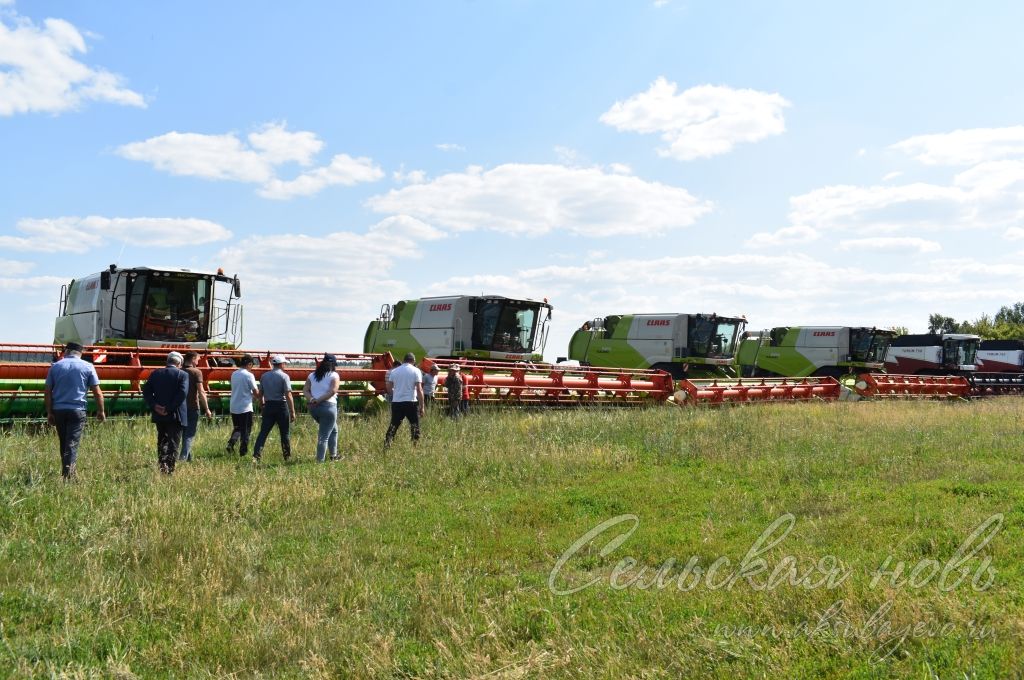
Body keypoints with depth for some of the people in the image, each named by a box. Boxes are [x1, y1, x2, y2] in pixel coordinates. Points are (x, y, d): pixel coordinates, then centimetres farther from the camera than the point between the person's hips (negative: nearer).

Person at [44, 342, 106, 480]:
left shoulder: (55, 366, 6)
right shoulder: (88, 367, 0)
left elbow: (47, 392, 4)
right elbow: (97, 392, -1)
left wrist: (49, 412, 11)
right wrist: (101, 411, 9)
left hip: (58, 410, 3)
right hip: (77, 411, -3)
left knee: (63, 444, 16)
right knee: (72, 445, -5)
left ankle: (66, 473, 25)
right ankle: (68, 476, -15)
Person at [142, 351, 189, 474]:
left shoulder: (155, 373, 6)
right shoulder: (183, 375, -7)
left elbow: (146, 390, 0)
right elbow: (183, 393, -18)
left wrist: (154, 405, -6)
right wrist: (170, 408, -15)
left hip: (159, 414, 4)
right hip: (175, 415, -4)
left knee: (161, 441, 18)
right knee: (173, 442, 2)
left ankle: (162, 466, 13)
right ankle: (169, 469, -3)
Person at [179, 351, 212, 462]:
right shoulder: (196, 372, -10)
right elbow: (201, 392, -15)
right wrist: (207, 409, -12)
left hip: (181, 407, 6)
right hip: (193, 407, -6)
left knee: (184, 433, 16)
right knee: (190, 435, -2)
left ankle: (189, 458, 24)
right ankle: (183, 458, -12)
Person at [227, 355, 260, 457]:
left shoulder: (234, 374, 7)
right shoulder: (249, 375, -13)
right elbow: (256, 392, -10)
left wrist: (251, 395, 16)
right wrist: (258, 397, 12)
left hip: (234, 407, 6)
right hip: (245, 408, -6)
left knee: (237, 428, 19)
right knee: (246, 430, 5)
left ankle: (231, 443, -3)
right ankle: (243, 452, 6)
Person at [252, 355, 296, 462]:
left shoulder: (264, 376, 8)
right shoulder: (284, 376, -8)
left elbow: (260, 394, 12)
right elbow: (288, 395, -13)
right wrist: (292, 412, -11)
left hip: (268, 406, 4)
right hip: (281, 406, -4)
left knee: (263, 432, 3)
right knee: (284, 433, 8)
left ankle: (256, 455, -8)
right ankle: (287, 457, 16)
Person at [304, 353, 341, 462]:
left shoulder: (312, 375, 13)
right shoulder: (334, 375, -4)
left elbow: (305, 390, 4)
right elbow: (332, 391, -18)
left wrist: (311, 399, -9)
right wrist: (319, 400, -15)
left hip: (313, 408, 7)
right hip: (328, 406, -6)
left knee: (333, 429, 25)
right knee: (324, 436, 1)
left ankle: (333, 455, 29)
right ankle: (320, 460, 0)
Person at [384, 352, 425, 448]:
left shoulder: (394, 371, 9)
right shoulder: (416, 371, -2)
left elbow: (389, 388, 9)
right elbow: (419, 389, -7)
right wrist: (422, 406, -4)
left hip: (396, 402, 3)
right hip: (411, 402, -3)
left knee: (393, 425, 9)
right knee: (415, 426, 5)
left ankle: (387, 444, 3)